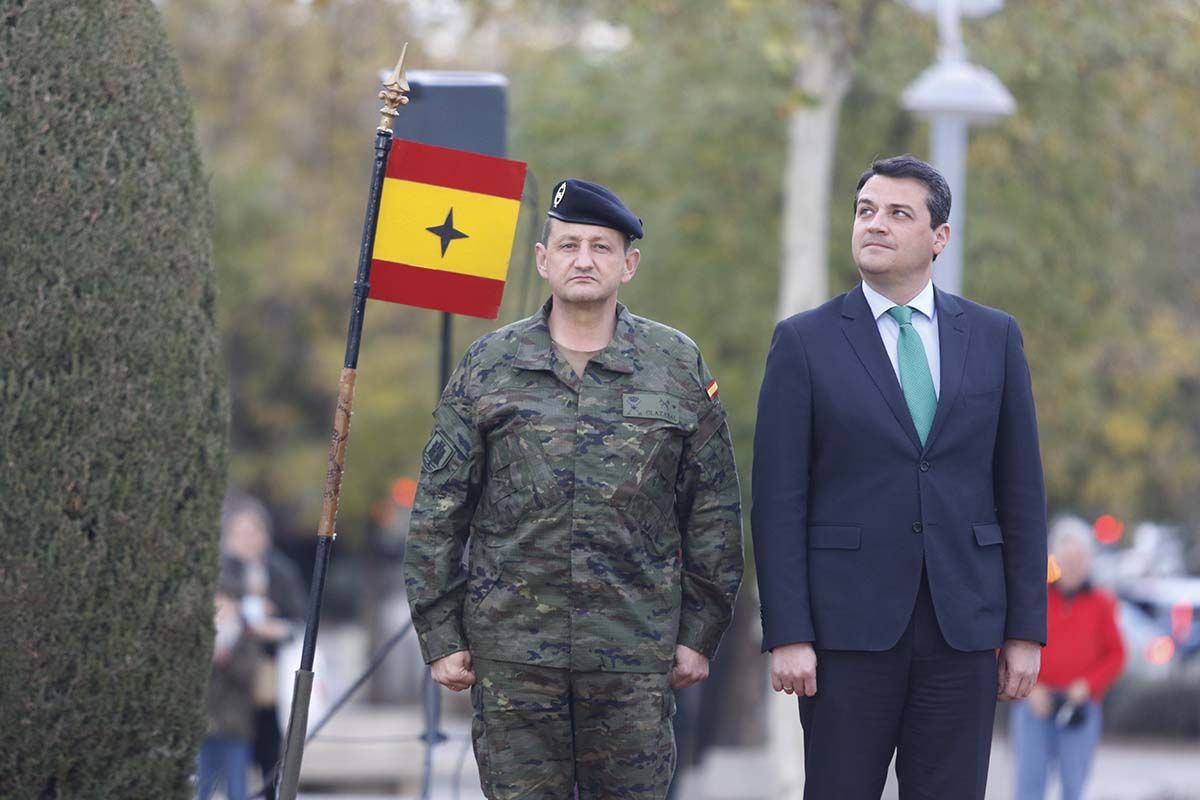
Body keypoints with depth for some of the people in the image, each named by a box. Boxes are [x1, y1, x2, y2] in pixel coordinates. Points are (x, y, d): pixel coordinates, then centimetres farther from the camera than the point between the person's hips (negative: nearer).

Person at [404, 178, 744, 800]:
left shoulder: (679, 367, 6)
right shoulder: (488, 367, 5)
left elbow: (714, 512, 8)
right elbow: (437, 511, 6)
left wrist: (700, 632, 5)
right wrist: (440, 636, 1)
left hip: (636, 655, 0)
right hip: (512, 654, 0)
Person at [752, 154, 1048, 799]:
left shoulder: (994, 337, 8)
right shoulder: (805, 341, 2)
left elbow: (1021, 489, 9)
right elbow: (778, 500, -2)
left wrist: (1026, 628, 3)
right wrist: (787, 635, -9)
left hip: (964, 625, 2)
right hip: (850, 623, -2)